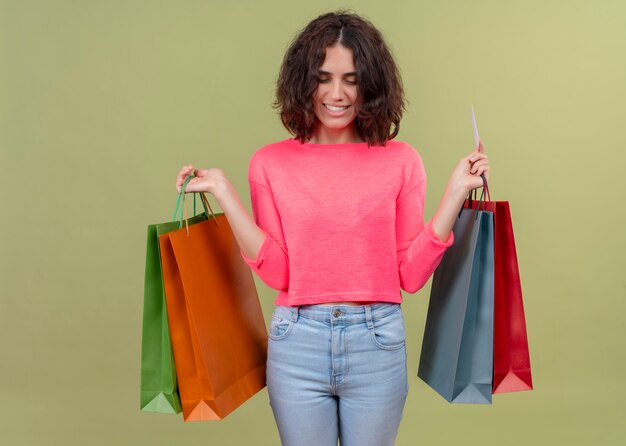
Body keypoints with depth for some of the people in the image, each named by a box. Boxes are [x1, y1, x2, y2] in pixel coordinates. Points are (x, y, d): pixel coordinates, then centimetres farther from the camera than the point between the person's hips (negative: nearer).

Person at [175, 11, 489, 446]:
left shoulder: (400, 160, 1)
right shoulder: (270, 162, 1)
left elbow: (412, 274, -1)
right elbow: (277, 272, -5)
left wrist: (456, 191, -8)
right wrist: (224, 193, -10)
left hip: (377, 343, 0)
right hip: (297, 343, 0)